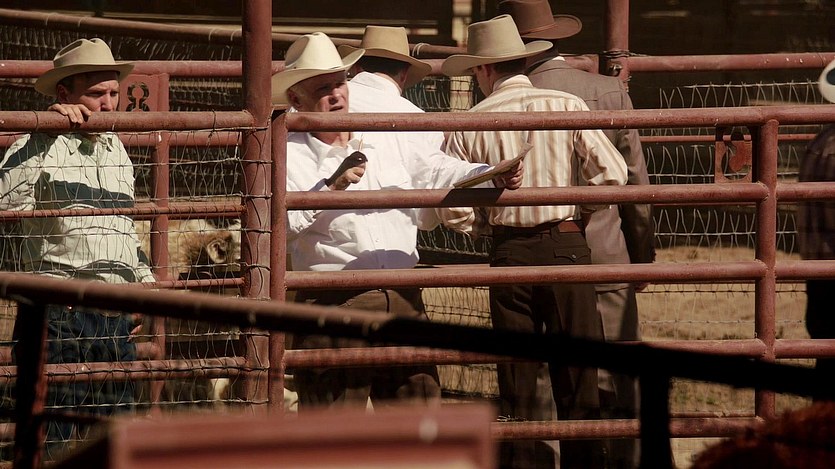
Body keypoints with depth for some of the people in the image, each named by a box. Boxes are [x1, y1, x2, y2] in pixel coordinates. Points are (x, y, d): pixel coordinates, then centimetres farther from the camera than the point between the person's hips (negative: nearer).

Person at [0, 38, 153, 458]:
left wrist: (145, 283, 17)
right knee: (48, 442, -7)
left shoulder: (117, 151, 18)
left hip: (116, 316, 7)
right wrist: (46, 133, -23)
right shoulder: (43, 148, -6)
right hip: (59, 314, -7)